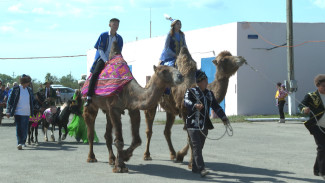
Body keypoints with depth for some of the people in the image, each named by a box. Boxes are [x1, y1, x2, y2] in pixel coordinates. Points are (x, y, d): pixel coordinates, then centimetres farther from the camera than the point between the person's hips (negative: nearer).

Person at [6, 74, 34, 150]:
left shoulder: (29, 90, 11)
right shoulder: (16, 89, -4)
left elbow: (32, 100, 23)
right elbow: (10, 100, -3)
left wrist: (33, 110, 19)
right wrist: (8, 111, -7)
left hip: (27, 112, 4)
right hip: (18, 112, -4)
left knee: (25, 128, 7)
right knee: (19, 128, -7)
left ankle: (23, 142, 19)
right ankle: (19, 143, -9)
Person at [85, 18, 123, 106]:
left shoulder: (119, 38, 7)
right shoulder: (103, 36, -1)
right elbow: (100, 50, -4)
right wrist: (106, 61, -15)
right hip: (102, 59, -3)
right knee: (95, 74, -25)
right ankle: (89, 97, -25)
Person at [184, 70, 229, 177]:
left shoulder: (209, 94, 16)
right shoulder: (191, 91, -4)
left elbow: (216, 106, 15)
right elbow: (186, 101, -22)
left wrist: (223, 117, 2)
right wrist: (195, 105, -42)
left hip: (204, 125, 6)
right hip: (193, 124, -6)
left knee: (200, 147, 10)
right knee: (196, 146, -11)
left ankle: (195, 168, 20)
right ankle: (201, 169, -17)